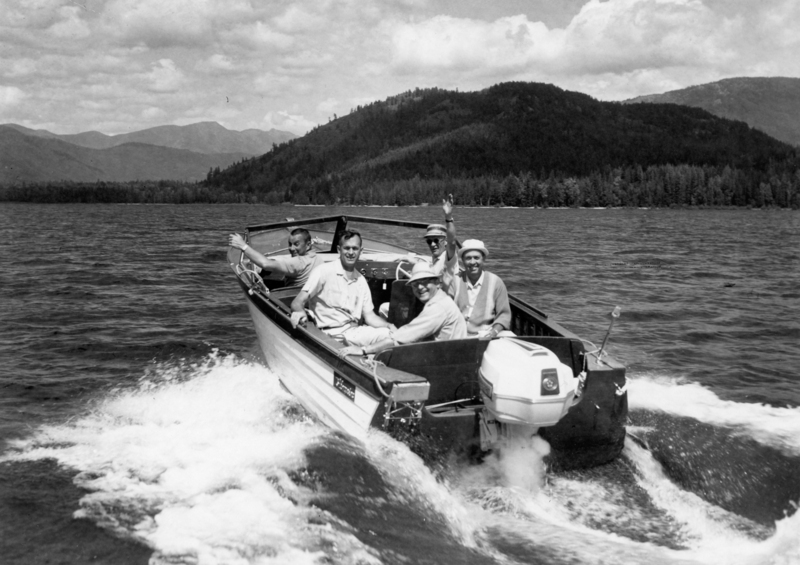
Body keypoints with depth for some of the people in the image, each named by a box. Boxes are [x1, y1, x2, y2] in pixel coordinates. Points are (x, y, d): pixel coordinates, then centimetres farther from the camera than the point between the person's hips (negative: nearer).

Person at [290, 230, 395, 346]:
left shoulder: (361, 280, 16)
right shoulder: (324, 271, -4)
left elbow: (369, 316, 15)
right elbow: (297, 302, -9)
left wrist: (389, 326, -5)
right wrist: (299, 311, -33)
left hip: (355, 331, 7)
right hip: (332, 335, -7)